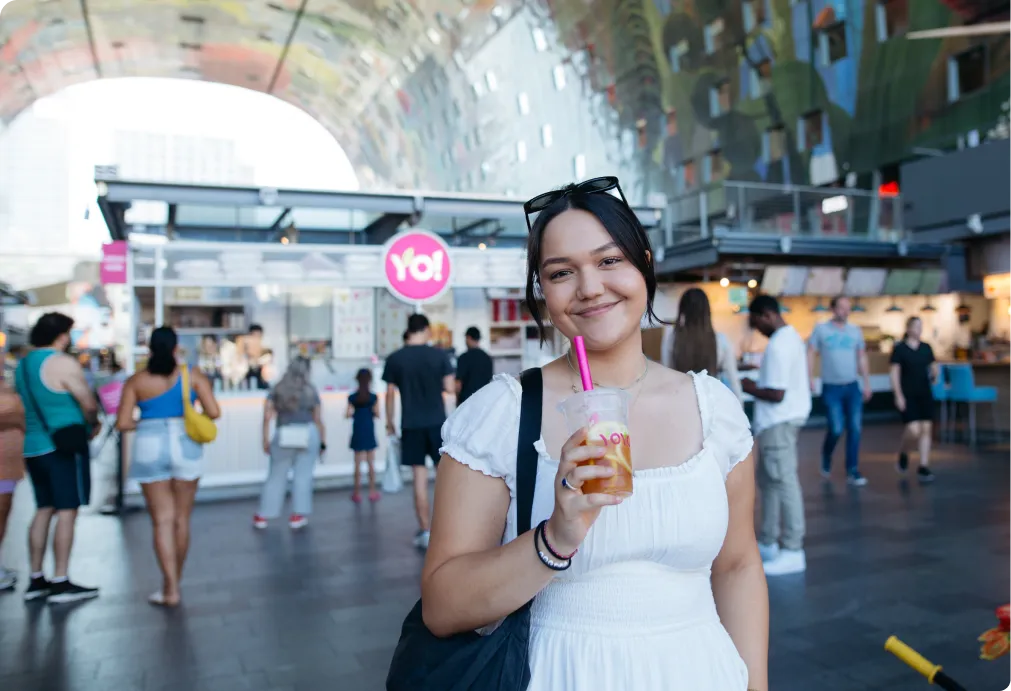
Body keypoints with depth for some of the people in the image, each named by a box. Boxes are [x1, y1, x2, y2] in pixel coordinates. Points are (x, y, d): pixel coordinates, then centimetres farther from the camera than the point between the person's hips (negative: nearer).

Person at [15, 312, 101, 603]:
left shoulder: (23, 364, 12)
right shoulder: (63, 363, -14)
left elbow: (31, 404, 17)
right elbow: (89, 404, -13)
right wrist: (93, 425, 8)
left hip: (33, 446, 8)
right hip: (65, 447, -8)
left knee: (44, 510, 14)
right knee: (67, 511, -4)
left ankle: (36, 580, 18)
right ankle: (61, 583, -2)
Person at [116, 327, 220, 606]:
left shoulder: (136, 381, 0)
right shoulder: (193, 375, -1)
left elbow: (122, 423, -4)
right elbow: (214, 412, -8)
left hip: (150, 447, -1)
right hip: (185, 444, 1)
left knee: (162, 520, 4)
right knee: (182, 518, 14)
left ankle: (170, 589, 1)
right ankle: (176, 578, 29)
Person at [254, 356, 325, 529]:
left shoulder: (277, 390, 9)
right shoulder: (311, 391, 6)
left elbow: (267, 416, 0)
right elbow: (318, 419, 3)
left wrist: (266, 440, 4)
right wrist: (323, 442, 9)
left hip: (284, 436, 1)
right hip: (308, 435, -1)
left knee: (276, 476, 11)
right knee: (302, 476, 3)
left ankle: (263, 515, 16)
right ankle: (299, 515, 4)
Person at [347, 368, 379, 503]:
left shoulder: (352, 398, -6)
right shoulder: (374, 397, -7)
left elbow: (349, 414, -9)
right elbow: (377, 414, -7)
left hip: (357, 433, 0)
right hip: (369, 432, 0)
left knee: (358, 464, 6)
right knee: (371, 463, 9)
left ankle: (357, 493, 9)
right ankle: (372, 492, 13)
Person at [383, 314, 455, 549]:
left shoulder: (394, 359, -1)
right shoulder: (439, 355, -4)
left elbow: (390, 394, 1)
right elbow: (450, 388, -5)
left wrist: (390, 423, 11)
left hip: (411, 425, 1)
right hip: (437, 422, -1)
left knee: (420, 478, 6)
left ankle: (425, 531, 9)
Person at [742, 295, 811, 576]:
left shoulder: (777, 346, -20)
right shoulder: (791, 335, 13)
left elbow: (776, 394, -23)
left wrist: (752, 389, -7)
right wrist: (759, 385, 12)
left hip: (779, 422, -11)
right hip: (783, 419, 11)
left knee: (784, 482, -6)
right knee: (768, 479, 17)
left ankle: (793, 552, 1)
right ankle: (767, 542, 28)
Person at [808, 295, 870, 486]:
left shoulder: (855, 331, 8)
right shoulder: (821, 329, -2)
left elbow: (862, 358, 14)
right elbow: (811, 354, -3)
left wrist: (867, 383, 11)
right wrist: (810, 378, -13)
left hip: (853, 387, 3)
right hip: (831, 388, -3)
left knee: (855, 429, -2)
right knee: (836, 429, -6)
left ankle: (852, 471, 7)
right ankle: (826, 458, 24)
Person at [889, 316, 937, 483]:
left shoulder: (926, 348, 9)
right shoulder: (899, 349, -5)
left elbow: (934, 367, 19)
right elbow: (894, 373, -8)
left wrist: (935, 375, 0)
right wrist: (898, 395, -13)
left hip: (925, 394, 5)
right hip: (907, 396, -5)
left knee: (926, 429, 0)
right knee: (913, 430, -13)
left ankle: (924, 467, 6)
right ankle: (902, 453, 17)